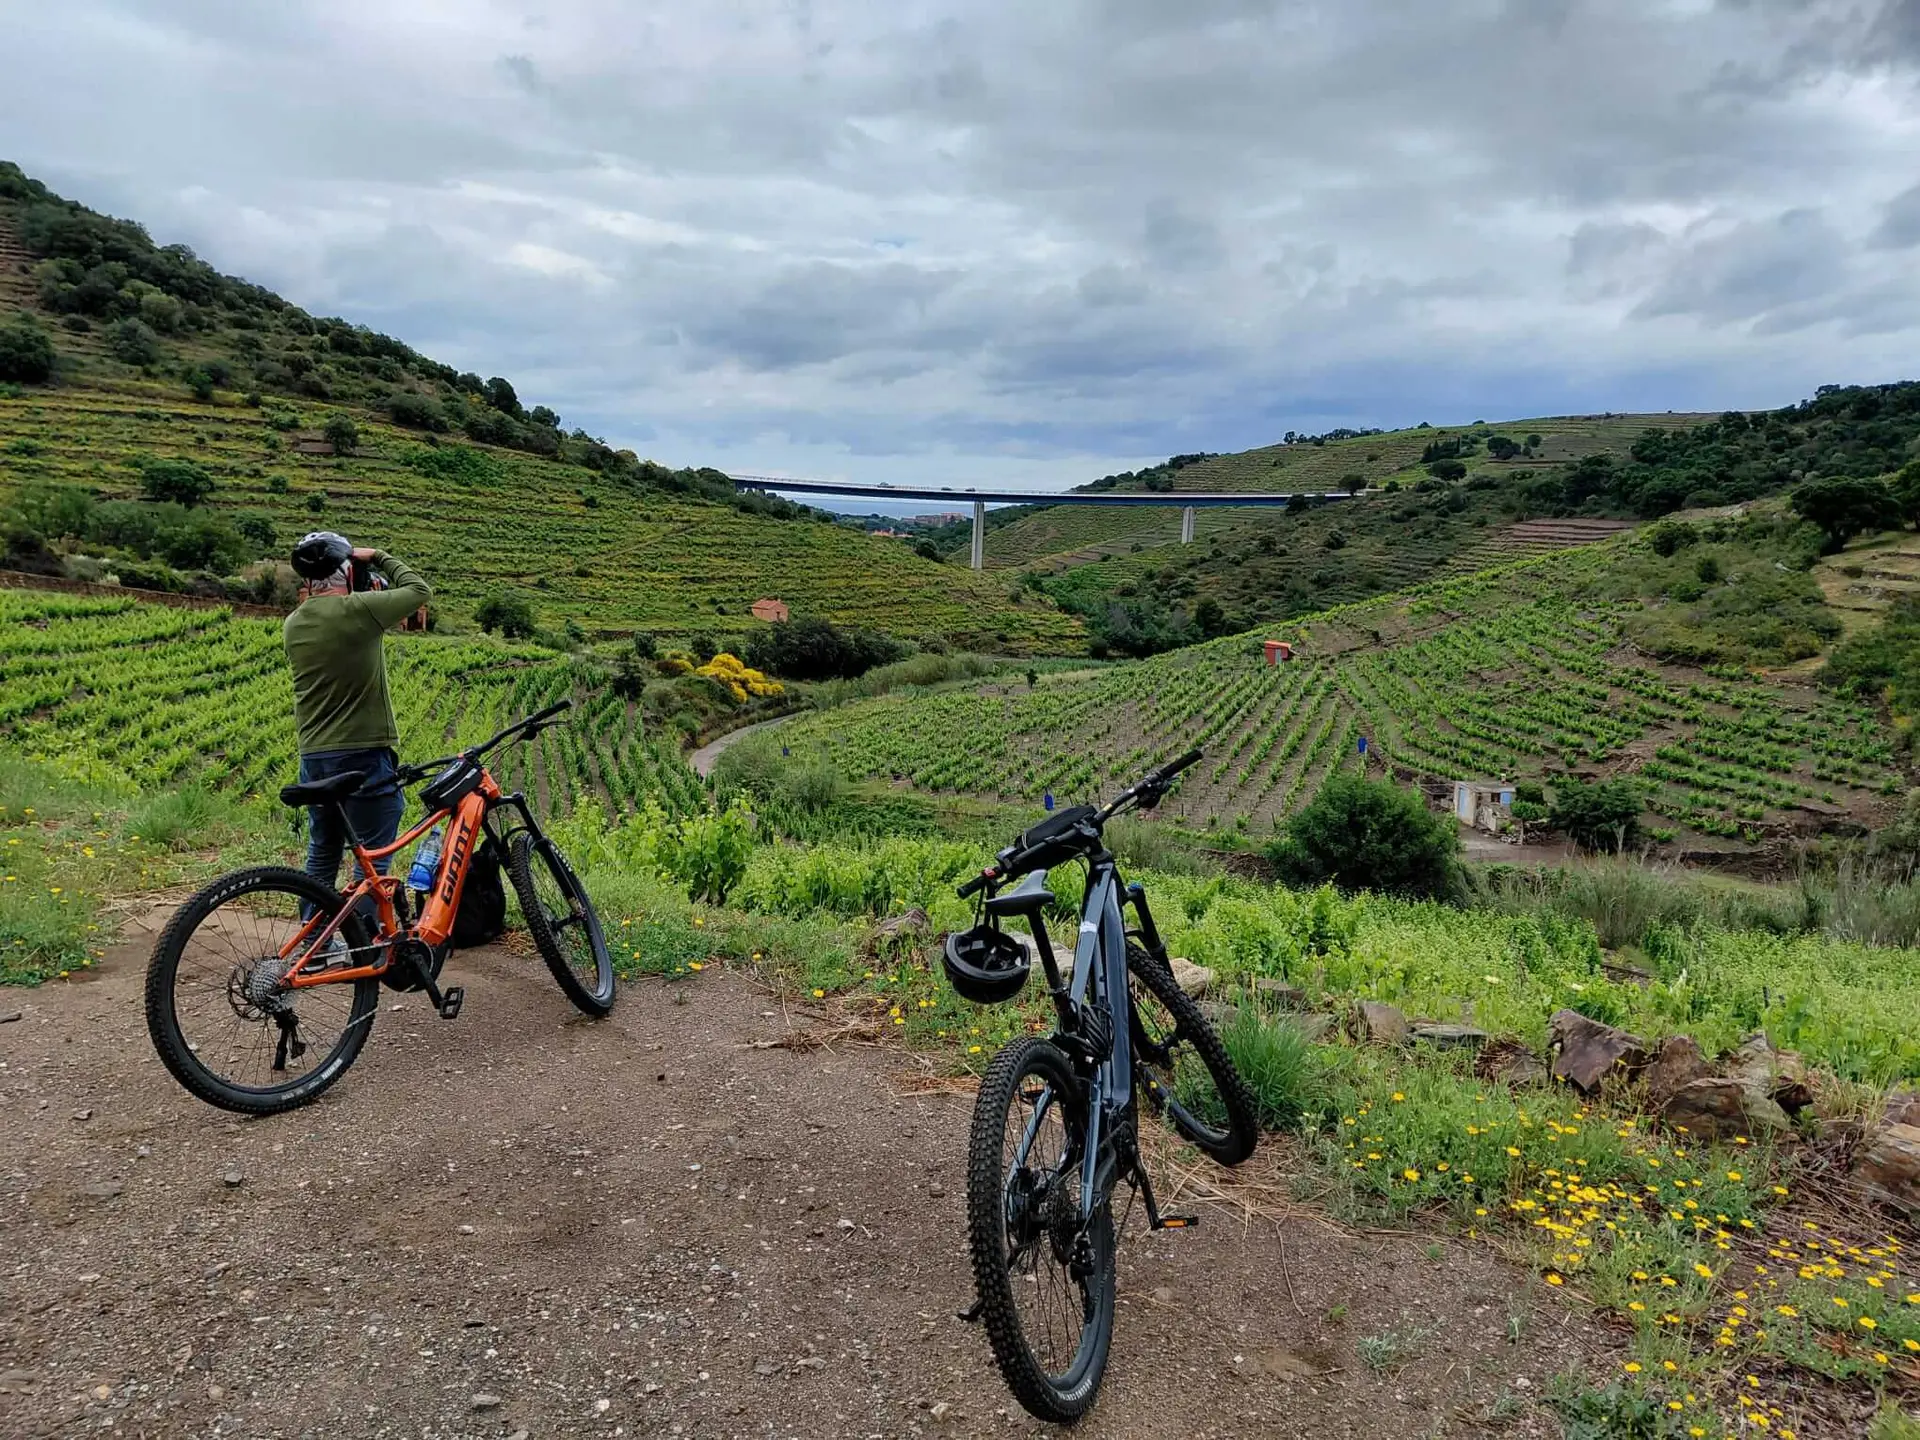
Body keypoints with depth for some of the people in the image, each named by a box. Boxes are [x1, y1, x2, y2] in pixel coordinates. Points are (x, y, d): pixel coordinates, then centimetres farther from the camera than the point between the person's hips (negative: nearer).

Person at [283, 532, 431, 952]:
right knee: (373, 857, 2)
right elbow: (420, 590, -2)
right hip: (363, 751, -7)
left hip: (313, 755, 7)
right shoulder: (359, 609, -15)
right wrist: (377, 557, 7)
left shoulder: (293, 625, 7)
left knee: (322, 853, 19)